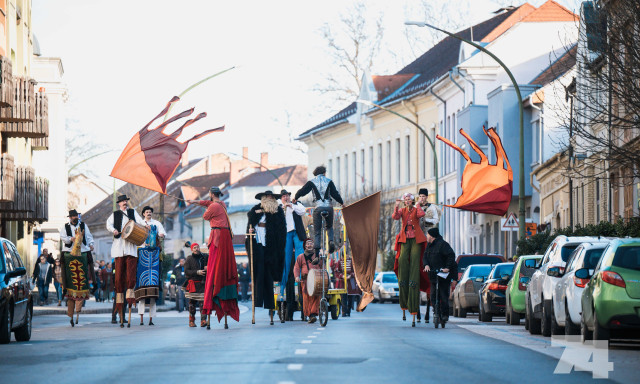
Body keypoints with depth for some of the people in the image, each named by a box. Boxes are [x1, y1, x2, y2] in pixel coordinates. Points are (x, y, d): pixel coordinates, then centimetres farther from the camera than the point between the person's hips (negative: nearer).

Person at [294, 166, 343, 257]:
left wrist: (296, 198, 20)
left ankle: (316, 255, -8)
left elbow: (302, 191, 1)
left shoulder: (312, 182, 5)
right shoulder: (329, 181, 7)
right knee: (329, 226, 25)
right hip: (329, 206, 1)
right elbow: (335, 194, 5)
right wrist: (341, 202, 21)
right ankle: (331, 241, -5)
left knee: (317, 231, 2)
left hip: (318, 207, -1)